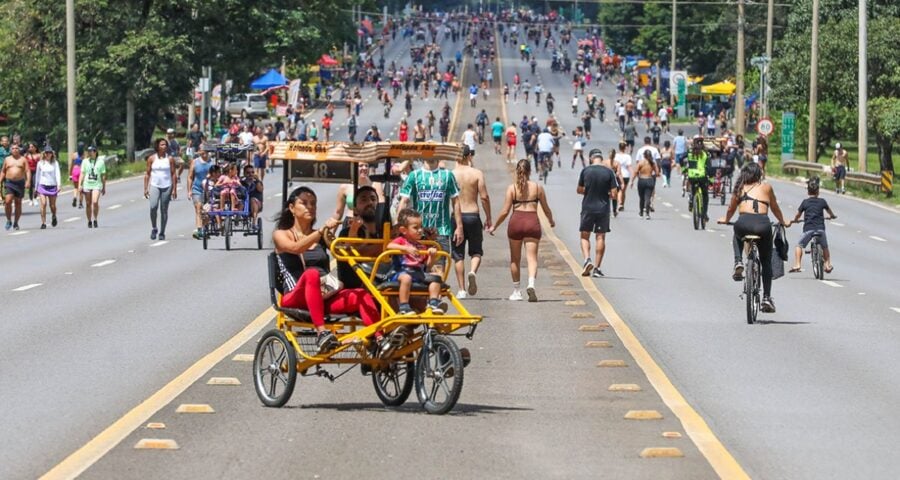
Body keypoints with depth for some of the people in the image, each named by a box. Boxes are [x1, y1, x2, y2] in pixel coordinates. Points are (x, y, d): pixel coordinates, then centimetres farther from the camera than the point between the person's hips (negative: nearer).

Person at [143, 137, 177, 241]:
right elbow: (147, 174, 7)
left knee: (164, 210, 3)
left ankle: (162, 232, 13)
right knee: (153, 206, -19)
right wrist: (145, 188, 2)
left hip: (167, 187, 1)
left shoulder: (170, 159, 4)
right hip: (154, 186, -1)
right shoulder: (152, 158, 4)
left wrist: (174, 189, 1)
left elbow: (173, 174, 6)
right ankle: (154, 228, -1)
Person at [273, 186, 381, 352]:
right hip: (295, 299, -5)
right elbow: (296, 248, -16)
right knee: (311, 273, -38)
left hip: (324, 296, 5)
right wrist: (323, 231, -27)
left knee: (362, 295, -23)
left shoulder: (320, 236, 22)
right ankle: (321, 332, -50)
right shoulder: (281, 234, 7)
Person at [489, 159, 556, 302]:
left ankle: (516, 291, 20)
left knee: (515, 259, 14)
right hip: (532, 222, 0)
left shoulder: (512, 188, 0)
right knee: (531, 257, -2)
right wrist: (551, 221, 30)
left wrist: (494, 226, 10)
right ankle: (531, 283, -27)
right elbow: (546, 210, 10)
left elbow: (505, 212, -2)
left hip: (516, 222, 0)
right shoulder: (538, 187, 4)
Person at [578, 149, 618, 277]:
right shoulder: (609, 172, -5)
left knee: (585, 236, 10)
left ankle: (587, 259, -12)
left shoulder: (585, 171, -4)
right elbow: (614, 194, -6)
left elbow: (580, 190, 5)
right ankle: (597, 268, 5)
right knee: (600, 237, 6)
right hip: (603, 208, 0)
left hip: (587, 208, 0)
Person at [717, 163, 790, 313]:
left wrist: (725, 220, 56)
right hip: (762, 224, 0)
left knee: (737, 238, 40)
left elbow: (731, 209, 34)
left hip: (743, 224, 0)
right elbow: (775, 209, 33)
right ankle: (766, 298, 15)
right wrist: (783, 222, 51)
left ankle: (738, 263, 15)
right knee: (766, 262, 19)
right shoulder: (766, 187, 21)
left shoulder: (740, 188, 22)